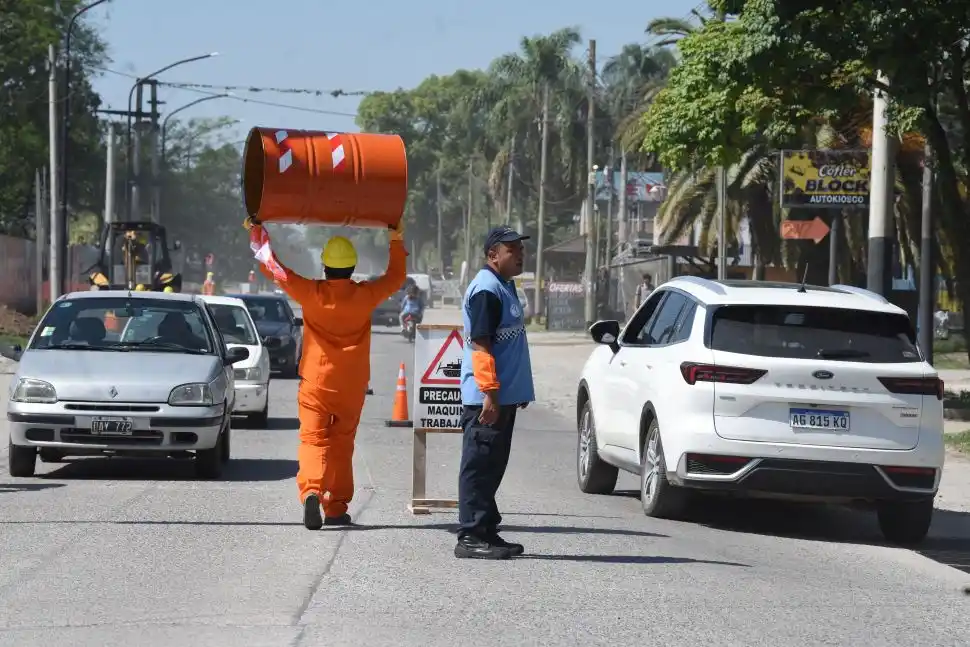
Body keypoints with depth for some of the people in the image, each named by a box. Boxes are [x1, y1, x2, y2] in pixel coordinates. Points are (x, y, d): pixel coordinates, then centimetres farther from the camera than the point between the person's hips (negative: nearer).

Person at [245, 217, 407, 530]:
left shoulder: (311, 293, -10)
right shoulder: (365, 295, -5)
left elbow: (272, 266, -1)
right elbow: (395, 277, 14)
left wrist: (256, 232, 11)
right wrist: (397, 242, 27)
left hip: (316, 383, -2)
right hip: (352, 386, 2)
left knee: (313, 440, -3)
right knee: (342, 445, 12)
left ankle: (311, 490, -29)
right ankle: (337, 509, 14)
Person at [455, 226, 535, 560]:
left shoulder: (505, 286, 17)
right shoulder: (486, 289, -14)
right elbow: (480, 344, -20)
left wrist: (518, 392, 24)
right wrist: (489, 392, -24)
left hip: (503, 395, 10)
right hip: (486, 397, -10)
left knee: (492, 466, 13)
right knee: (479, 466, -7)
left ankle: (487, 532, 19)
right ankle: (471, 536, -6)